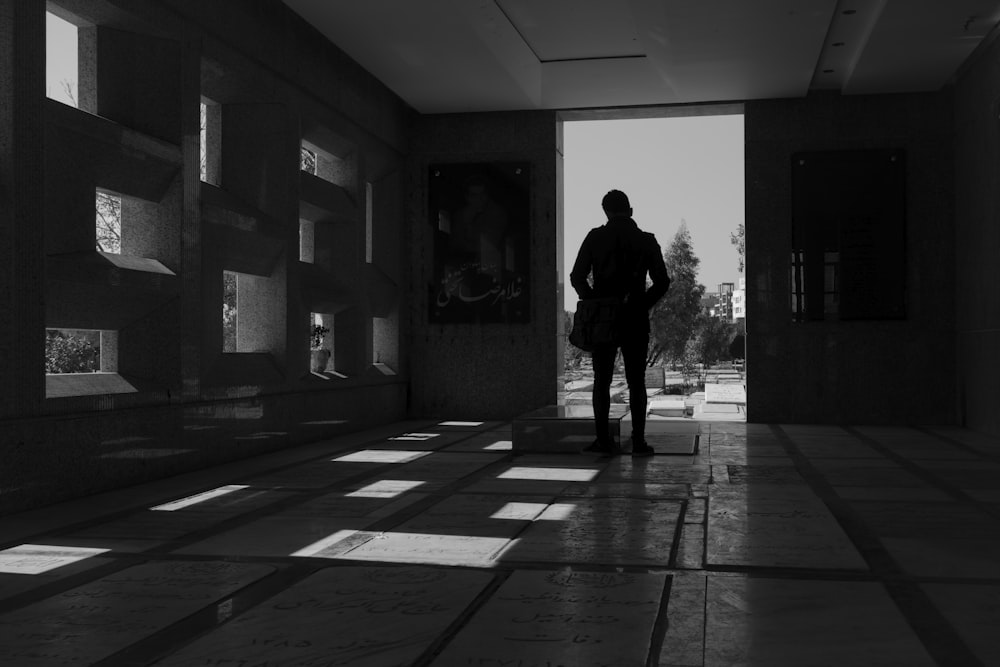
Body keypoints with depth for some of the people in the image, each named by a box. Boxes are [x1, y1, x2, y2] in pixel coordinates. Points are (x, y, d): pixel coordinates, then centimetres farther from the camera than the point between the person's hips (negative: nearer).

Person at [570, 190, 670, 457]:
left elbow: (577, 277, -2)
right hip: (635, 320, 0)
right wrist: (641, 305, 9)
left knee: (602, 381, 7)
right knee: (636, 382, 4)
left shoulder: (595, 237, 0)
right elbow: (662, 282, 0)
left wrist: (594, 302, 9)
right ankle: (638, 442, 1)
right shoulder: (647, 240, 2)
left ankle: (603, 439, 4)